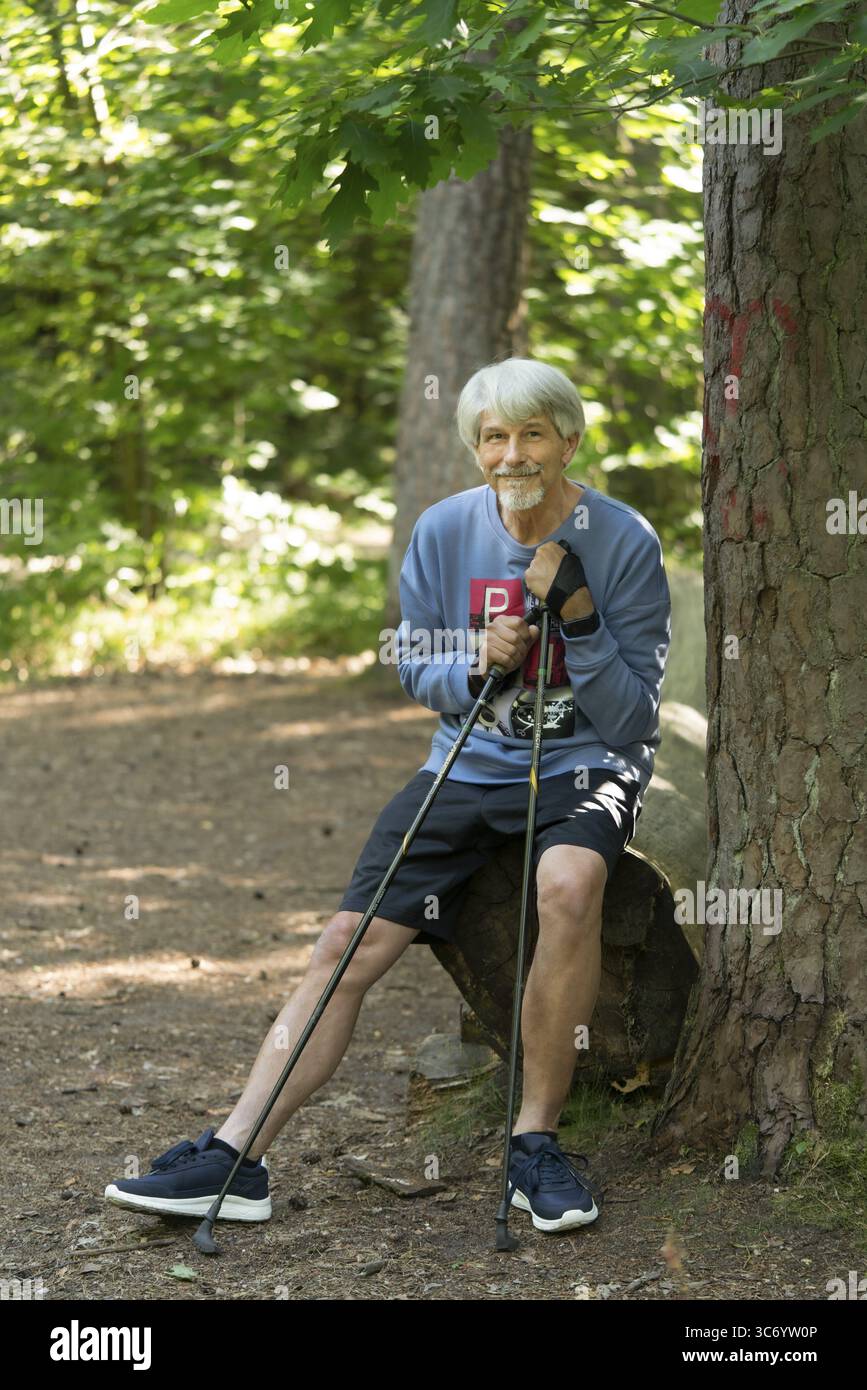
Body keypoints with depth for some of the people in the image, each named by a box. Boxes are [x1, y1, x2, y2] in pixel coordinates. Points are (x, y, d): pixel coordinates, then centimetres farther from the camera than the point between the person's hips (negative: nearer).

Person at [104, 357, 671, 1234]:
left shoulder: (624, 543, -10)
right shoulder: (444, 531, -1)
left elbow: (632, 719, -8)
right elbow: (416, 671, 8)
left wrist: (580, 625, -23)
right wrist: (474, 668, -14)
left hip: (586, 765, -3)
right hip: (470, 761, 3)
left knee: (568, 881, -36)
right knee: (350, 941, -11)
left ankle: (535, 1138, -22)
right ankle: (234, 1157, -8)